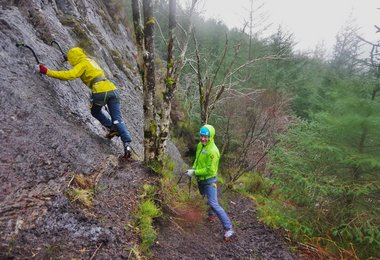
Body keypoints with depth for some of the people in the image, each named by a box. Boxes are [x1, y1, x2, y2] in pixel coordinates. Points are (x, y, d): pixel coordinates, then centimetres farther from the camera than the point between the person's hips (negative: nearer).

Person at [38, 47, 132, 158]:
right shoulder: (91, 61, 27)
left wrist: (48, 72, -6)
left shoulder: (82, 64, 4)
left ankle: (112, 127, 9)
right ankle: (127, 143, -7)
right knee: (117, 119, 4)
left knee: (95, 111, 24)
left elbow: (70, 75, -11)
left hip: (100, 91, -6)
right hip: (112, 89, 6)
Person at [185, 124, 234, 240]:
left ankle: (228, 228, -3)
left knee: (214, 204, -11)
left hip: (209, 180, -8)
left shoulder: (213, 151, -27)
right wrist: (193, 168, -4)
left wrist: (194, 172, -21)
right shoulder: (200, 145, -3)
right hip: (200, 179, 8)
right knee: (208, 200, 28)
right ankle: (211, 215, 52)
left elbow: (210, 170, -27)